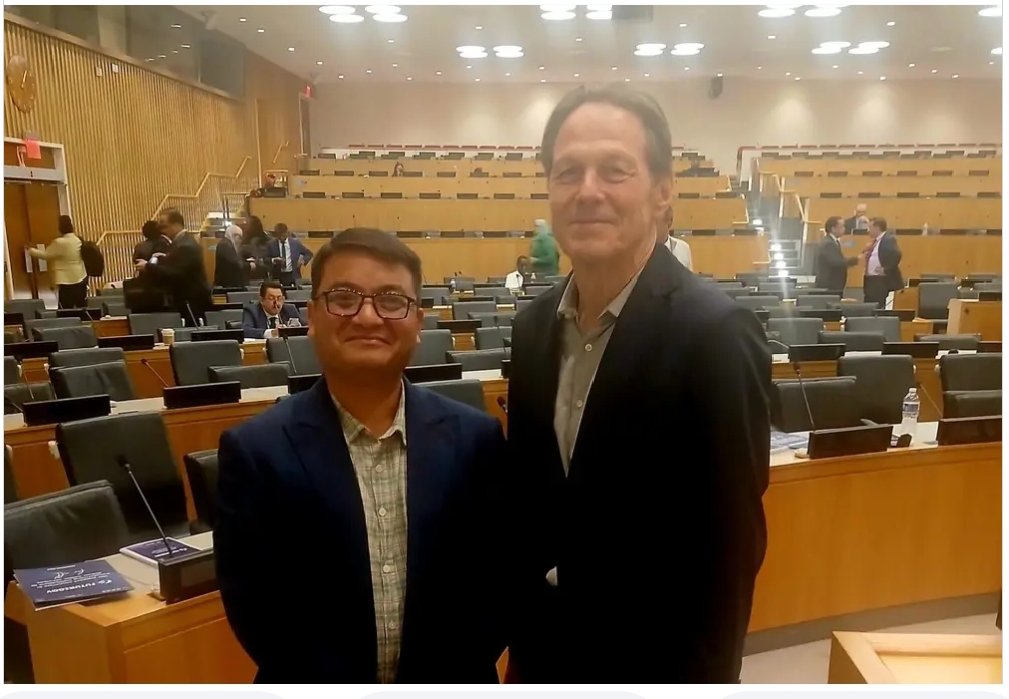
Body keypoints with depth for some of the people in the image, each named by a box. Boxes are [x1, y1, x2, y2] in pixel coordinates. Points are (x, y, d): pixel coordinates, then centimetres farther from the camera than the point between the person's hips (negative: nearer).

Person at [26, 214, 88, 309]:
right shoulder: (77, 240, 7)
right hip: (81, 279, 7)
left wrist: (30, 250, 10)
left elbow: (45, 255, -5)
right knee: (82, 308, 8)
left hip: (66, 282, -7)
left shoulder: (59, 242, -15)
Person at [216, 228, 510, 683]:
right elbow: (254, 608, -13)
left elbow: (493, 581, -7)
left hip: (448, 690, 2)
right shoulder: (257, 451, -15)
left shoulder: (474, 438, -10)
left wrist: (438, 687, -12)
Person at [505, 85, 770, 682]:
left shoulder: (715, 334, -21)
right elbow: (527, 504, 5)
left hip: (657, 665, -5)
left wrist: (702, 678, -13)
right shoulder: (535, 325, -3)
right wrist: (523, 641, 7)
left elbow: (731, 544, -17)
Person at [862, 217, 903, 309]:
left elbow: (896, 255, -26)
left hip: (883, 281, -10)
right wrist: (866, 252, 7)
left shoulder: (889, 239, -12)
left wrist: (885, 269, -21)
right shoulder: (875, 241, 16)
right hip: (871, 281, 10)